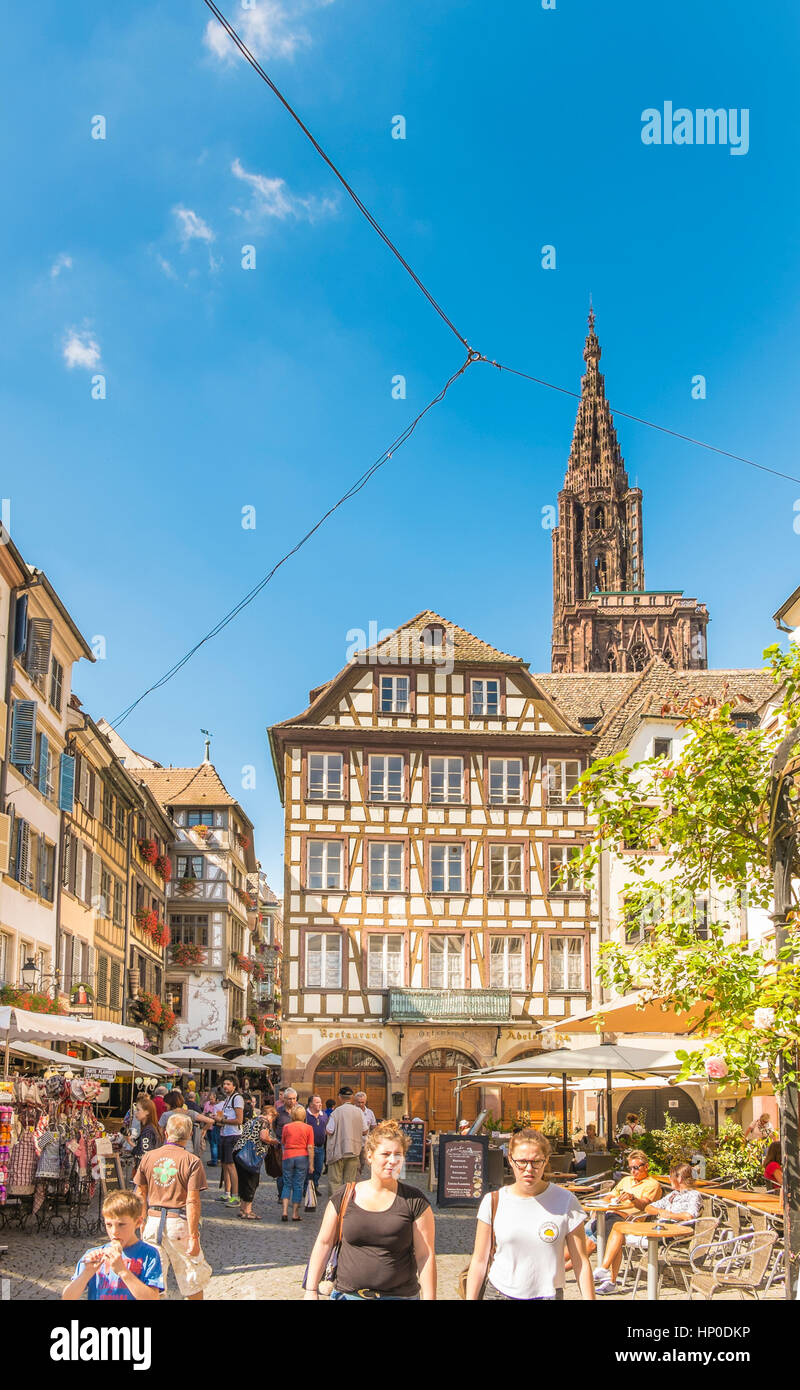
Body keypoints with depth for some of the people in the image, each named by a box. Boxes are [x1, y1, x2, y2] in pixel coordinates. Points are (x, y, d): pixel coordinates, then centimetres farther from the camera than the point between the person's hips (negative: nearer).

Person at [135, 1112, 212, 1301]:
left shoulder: (148, 1157, 3)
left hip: (153, 1221, 3)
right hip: (179, 1222, -3)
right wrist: (193, 1237, -10)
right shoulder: (192, 1161, -8)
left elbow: (140, 1196, 7)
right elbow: (192, 1202, -12)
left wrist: (142, 1225, 17)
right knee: (193, 1279, 12)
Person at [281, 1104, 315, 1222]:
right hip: (302, 1157, -1)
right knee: (298, 1185, 6)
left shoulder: (286, 1127, 3)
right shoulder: (308, 1128, 0)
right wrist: (311, 1164, -1)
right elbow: (310, 1147, -4)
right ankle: (295, 1213, 6)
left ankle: (285, 1211, -2)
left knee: (287, 1184, 10)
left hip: (288, 1157, 1)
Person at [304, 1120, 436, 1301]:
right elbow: (323, 1243, 6)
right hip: (348, 1294, 1)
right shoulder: (344, 1197, 2)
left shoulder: (415, 1201, -3)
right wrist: (311, 1291, 3)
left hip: (399, 1295, -1)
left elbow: (425, 1256, -4)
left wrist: (428, 1298, -9)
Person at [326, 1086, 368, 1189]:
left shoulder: (337, 1112, -12)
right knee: (350, 1180, 11)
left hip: (338, 1150, -3)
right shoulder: (359, 1111, -1)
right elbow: (364, 1131, 5)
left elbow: (329, 1131, -11)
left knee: (335, 1180, 4)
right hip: (354, 1150, 3)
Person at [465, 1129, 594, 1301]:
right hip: (499, 1294, -1)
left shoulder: (565, 1202, -5)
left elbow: (581, 1263, -2)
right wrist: (470, 1298, 1)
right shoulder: (493, 1202, -1)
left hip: (547, 1295, 1)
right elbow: (479, 1261, 4)